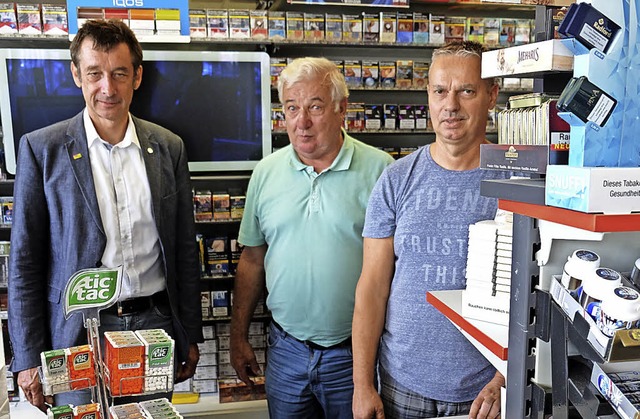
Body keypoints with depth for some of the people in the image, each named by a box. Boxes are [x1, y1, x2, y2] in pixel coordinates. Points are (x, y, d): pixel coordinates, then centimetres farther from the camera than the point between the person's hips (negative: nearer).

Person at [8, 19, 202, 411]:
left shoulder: (169, 147, 2)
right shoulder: (41, 148, -4)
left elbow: (185, 250, 5)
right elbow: (25, 260, -3)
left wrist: (191, 336, 7)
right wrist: (29, 358, -4)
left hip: (156, 323, 2)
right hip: (78, 333, -2)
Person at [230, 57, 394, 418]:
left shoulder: (380, 169, -10)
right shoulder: (266, 172, 2)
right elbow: (253, 259, 8)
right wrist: (239, 336, 9)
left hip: (355, 351, -2)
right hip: (286, 350, 3)